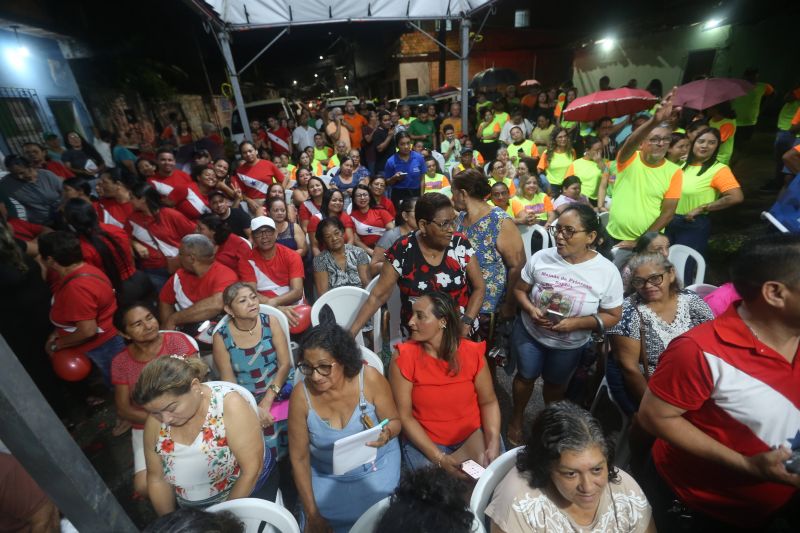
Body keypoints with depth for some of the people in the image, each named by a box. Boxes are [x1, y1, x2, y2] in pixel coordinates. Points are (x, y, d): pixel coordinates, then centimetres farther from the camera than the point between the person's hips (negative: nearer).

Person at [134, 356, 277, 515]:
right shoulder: (155, 421, -13)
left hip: (250, 490, -3)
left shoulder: (229, 404, -27)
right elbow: (157, 479, 2)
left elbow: (251, 469, -22)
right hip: (193, 510, 4)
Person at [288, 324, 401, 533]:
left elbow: (394, 421, -7)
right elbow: (299, 458, -8)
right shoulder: (301, 395, -21)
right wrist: (311, 512, -5)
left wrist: (386, 433, -30)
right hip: (326, 475, 1)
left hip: (377, 466, 0)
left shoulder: (369, 378, -23)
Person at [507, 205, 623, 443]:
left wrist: (577, 323, -28)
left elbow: (612, 316, -11)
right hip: (529, 332, 1)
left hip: (570, 344, 0)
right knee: (526, 376, 20)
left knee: (556, 384, 23)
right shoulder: (541, 258, -17)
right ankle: (516, 418, 48)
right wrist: (531, 309, -24)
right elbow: (520, 289, -4)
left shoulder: (607, 272, -20)